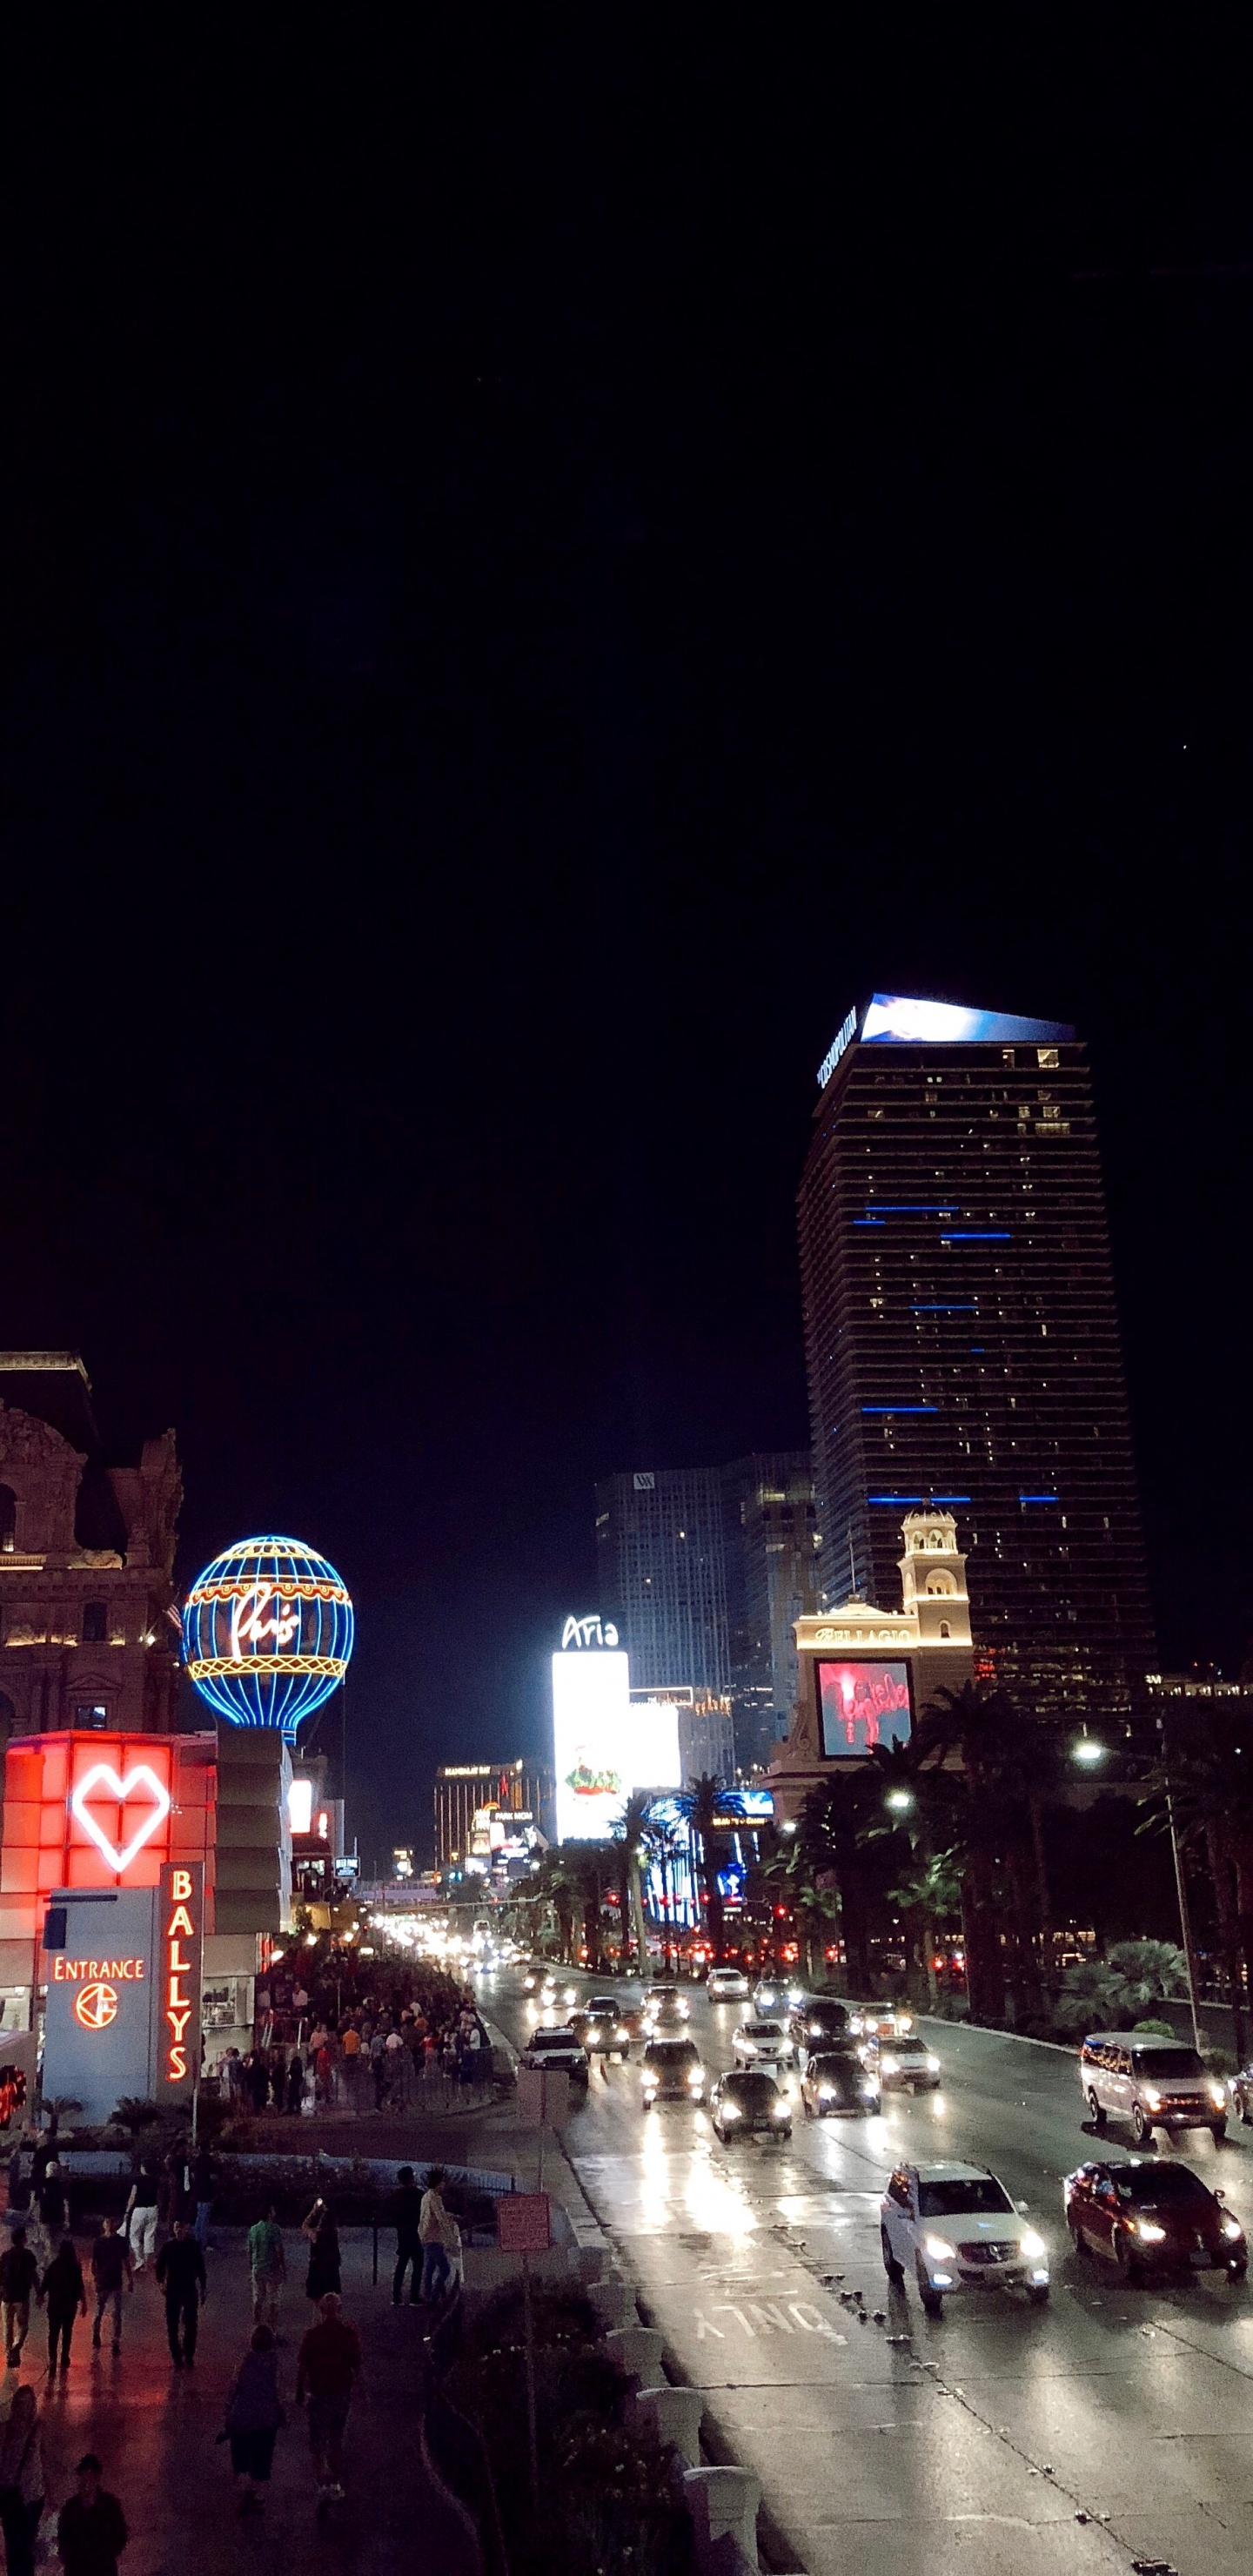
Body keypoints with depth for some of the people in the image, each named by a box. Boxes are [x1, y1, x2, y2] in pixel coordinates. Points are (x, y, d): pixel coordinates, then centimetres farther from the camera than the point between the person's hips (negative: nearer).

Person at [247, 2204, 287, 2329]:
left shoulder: (253, 2229, 1)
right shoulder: (275, 2229, -17)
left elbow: (250, 2251, 8)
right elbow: (280, 2251, -17)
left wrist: (250, 2267, 20)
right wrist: (284, 2270, -7)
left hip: (257, 2269, 5)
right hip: (272, 2269, -5)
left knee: (257, 2299, 15)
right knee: (272, 2301, 6)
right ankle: (270, 2329, 10)